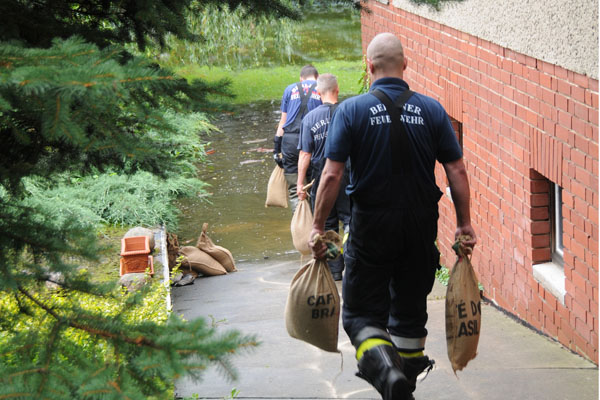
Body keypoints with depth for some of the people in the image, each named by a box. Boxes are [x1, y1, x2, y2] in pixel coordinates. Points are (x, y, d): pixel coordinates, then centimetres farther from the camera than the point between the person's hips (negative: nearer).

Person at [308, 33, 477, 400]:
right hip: (421, 226, 3)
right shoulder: (432, 109, 0)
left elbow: (332, 175, -11)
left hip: (371, 227, -3)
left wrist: (318, 227, -4)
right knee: (410, 309, 18)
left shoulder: (351, 110, -6)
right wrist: (464, 224, 7)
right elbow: (457, 171, -1)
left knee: (361, 313, 4)